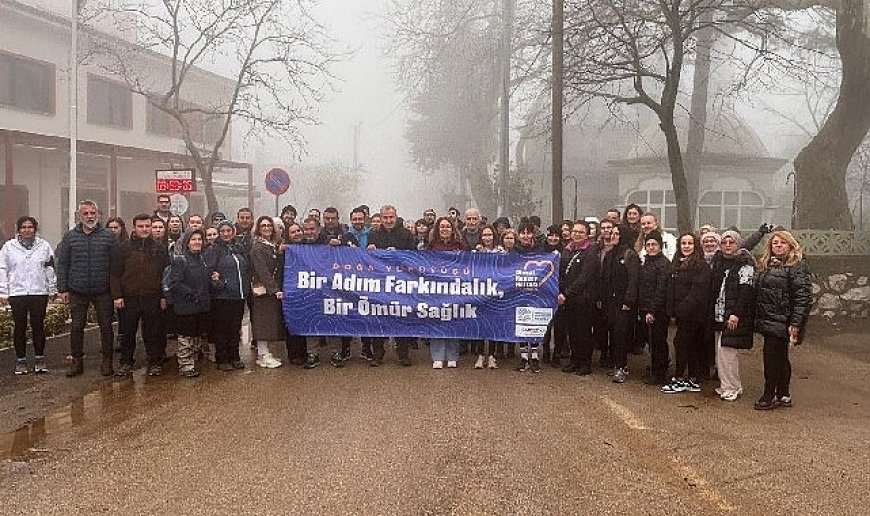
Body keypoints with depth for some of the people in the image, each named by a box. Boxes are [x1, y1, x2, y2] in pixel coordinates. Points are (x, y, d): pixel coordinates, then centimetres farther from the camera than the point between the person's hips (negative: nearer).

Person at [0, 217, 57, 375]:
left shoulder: (44, 246, 6)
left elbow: (50, 269, 9)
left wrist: (53, 290, 7)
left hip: (39, 292, 0)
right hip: (17, 294, 0)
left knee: (38, 327, 4)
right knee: (19, 328, 5)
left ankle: (39, 359, 15)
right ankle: (21, 361, 14)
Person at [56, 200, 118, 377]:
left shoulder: (109, 236, 0)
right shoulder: (70, 236, 4)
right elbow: (62, 264, 5)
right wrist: (62, 289, -1)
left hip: (103, 291, -1)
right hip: (77, 292, 1)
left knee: (106, 326, 6)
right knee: (76, 327, 8)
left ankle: (107, 361, 17)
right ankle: (76, 360, 20)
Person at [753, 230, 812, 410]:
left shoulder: (797, 266, -8)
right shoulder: (766, 265, 16)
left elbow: (803, 297, -15)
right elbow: (758, 293, 18)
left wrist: (796, 323, -20)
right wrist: (757, 317, 13)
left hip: (782, 321, -8)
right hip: (767, 319, 8)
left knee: (772, 356, -6)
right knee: (780, 358, 15)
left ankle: (770, 396, 4)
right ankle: (783, 395, 24)